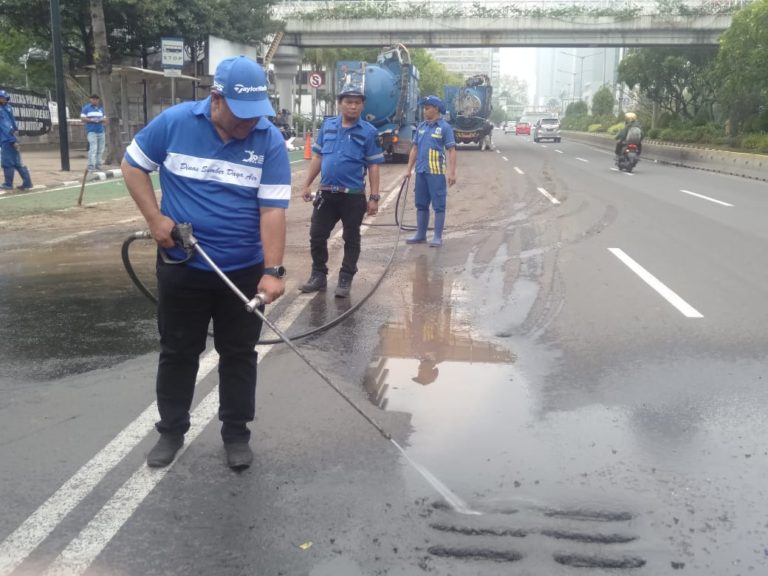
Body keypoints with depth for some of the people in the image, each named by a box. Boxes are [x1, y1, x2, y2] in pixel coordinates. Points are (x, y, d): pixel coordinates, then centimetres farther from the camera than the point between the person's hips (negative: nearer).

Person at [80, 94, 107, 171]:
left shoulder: (101, 109, 20)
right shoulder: (86, 108, 6)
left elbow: (105, 120, 20)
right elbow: (82, 119, 0)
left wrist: (103, 120, -4)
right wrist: (91, 120, -14)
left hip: (101, 132, 5)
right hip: (91, 131, -5)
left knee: (100, 149, 3)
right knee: (93, 149, -15)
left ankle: (98, 165, 10)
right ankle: (91, 166, -17)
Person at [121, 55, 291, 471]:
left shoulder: (270, 140, -11)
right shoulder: (174, 122, -10)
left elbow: (273, 210, -14)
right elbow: (132, 165, 3)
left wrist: (273, 271, -22)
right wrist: (155, 218, -9)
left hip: (244, 271, 0)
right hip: (181, 267, 0)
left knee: (239, 355, 11)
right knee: (177, 352, 13)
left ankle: (236, 433, 27)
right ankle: (171, 431, 30)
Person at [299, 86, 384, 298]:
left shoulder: (369, 132, -5)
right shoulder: (327, 125, 6)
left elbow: (373, 166, -5)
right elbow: (317, 157, 11)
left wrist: (374, 197, -10)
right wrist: (307, 184, 8)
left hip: (354, 195, -3)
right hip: (326, 193, 3)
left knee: (351, 239, 7)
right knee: (317, 236, 7)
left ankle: (345, 279, 17)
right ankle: (319, 276, 21)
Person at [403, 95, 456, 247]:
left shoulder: (445, 127, -6)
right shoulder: (421, 127, 11)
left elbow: (451, 151, -9)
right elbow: (415, 149, 16)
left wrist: (452, 172, -16)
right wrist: (409, 169, 12)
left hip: (436, 172, -6)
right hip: (421, 171, 6)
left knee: (438, 205, 0)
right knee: (421, 204, 13)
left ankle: (438, 237, 5)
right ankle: (420, 234, 22)